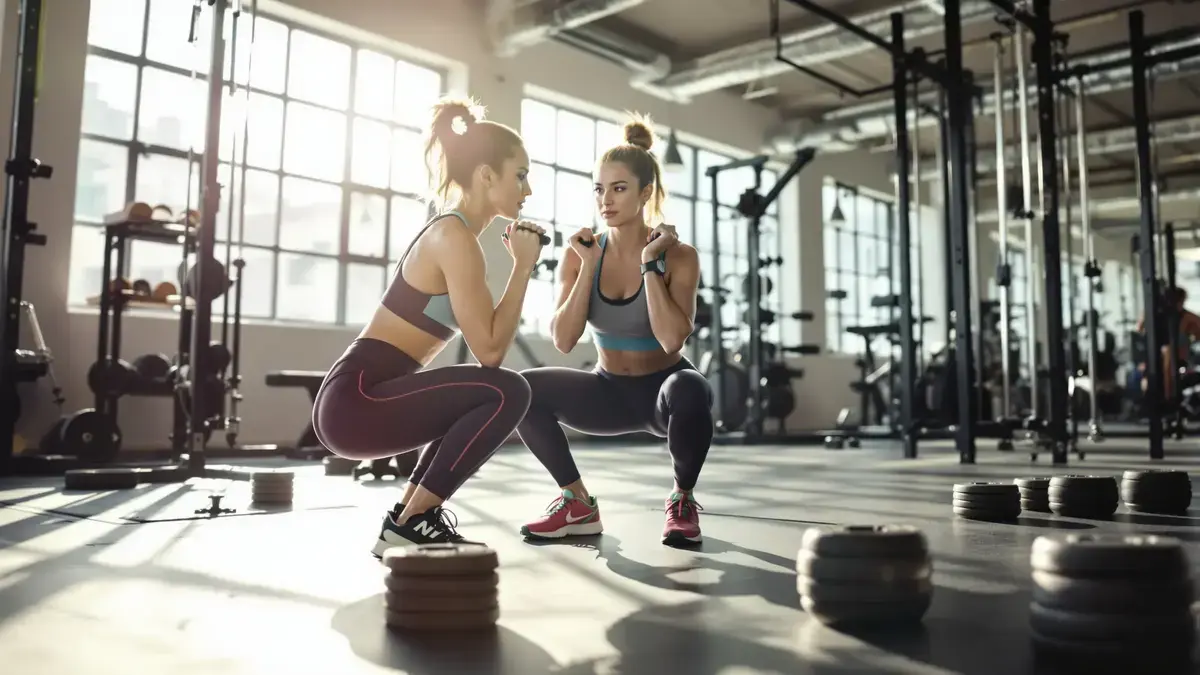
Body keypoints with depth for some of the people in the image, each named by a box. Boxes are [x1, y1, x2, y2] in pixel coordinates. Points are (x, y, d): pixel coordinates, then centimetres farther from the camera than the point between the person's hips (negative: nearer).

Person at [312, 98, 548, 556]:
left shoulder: (450, 232, 15)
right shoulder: (456, 237, -14)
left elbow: (485, 343, 16)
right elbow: (489, 351, -18)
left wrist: (519, 266, 8)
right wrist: (523, 267, -10)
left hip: (360, 399, 10)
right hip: (355, 401, -10)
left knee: (482, 397, 25)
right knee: (505, 392, -18)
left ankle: (410, 513, 19)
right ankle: (410, 525, -8)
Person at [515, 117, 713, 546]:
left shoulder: (679, 256, -15)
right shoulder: (581, 253, -7)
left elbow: (672, 339, -30)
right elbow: (563, 341, -17)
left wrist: (650, 263, -27)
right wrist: (588, 266, -22)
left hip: (662, 387, -3)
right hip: (610, 391, 3)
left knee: (688, 390, -39)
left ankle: (682, 502, -9)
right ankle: (580, 506, -4)